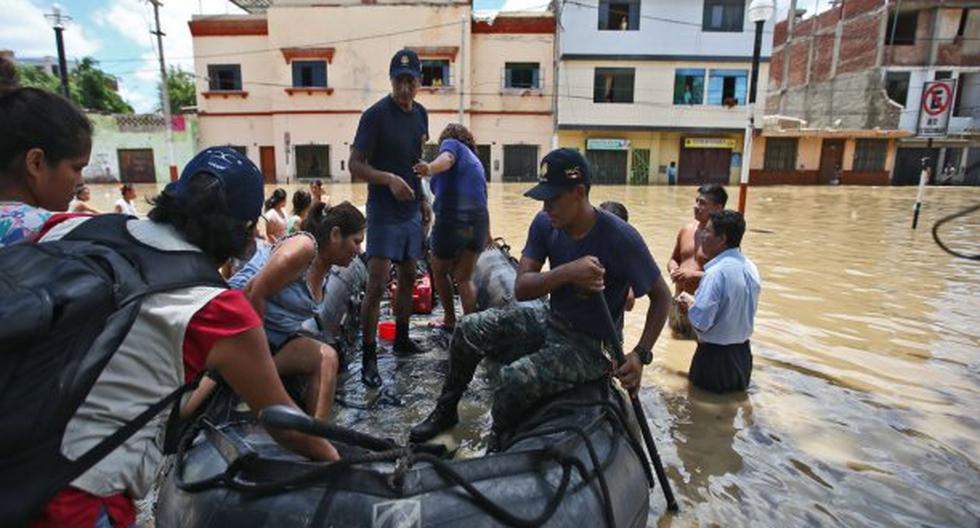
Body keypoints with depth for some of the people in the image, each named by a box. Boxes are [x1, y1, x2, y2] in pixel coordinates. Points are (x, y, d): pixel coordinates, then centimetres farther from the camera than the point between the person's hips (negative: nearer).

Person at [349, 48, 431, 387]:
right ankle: (369, 357, -1)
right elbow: (355, 165, -15)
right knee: (376, 284, -10)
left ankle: (401, 339, 30)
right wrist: (389, 179, -31)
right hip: (383, 212, -7)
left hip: (411, 211, 7)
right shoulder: (376, 115, -12)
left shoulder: (420, 114, 9)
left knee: (408, 277, 14)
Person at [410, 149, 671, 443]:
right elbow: (521, 288, -14)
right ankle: (445, 412, 15)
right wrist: (568, 272, -32)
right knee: (469, 329, -9)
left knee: (516, 378, -29)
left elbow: (661, 297, -12)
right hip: (550, 322, 6)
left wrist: (640, 355, -24)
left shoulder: (620, 238, -22)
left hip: (591, 346, -5)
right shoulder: (545, 224, -8)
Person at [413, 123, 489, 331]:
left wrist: (429, 168, -39)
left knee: (440, 273, 18)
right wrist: (487, 236, 41)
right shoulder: (476, 160, 28)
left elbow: (446, 159, -16)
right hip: (479, 223, 6)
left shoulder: (451, 143, 9)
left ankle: (450, 321, 29)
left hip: (452, 221, -5)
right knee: (464, 279, 16)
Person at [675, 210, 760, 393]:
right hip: (743, 354, 8)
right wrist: (697, 300, 9)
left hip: (715, 359, -8)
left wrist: (689, 302, -6)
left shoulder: (716, 273, -24)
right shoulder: (751, 268, 2)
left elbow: (700, 322, -25)